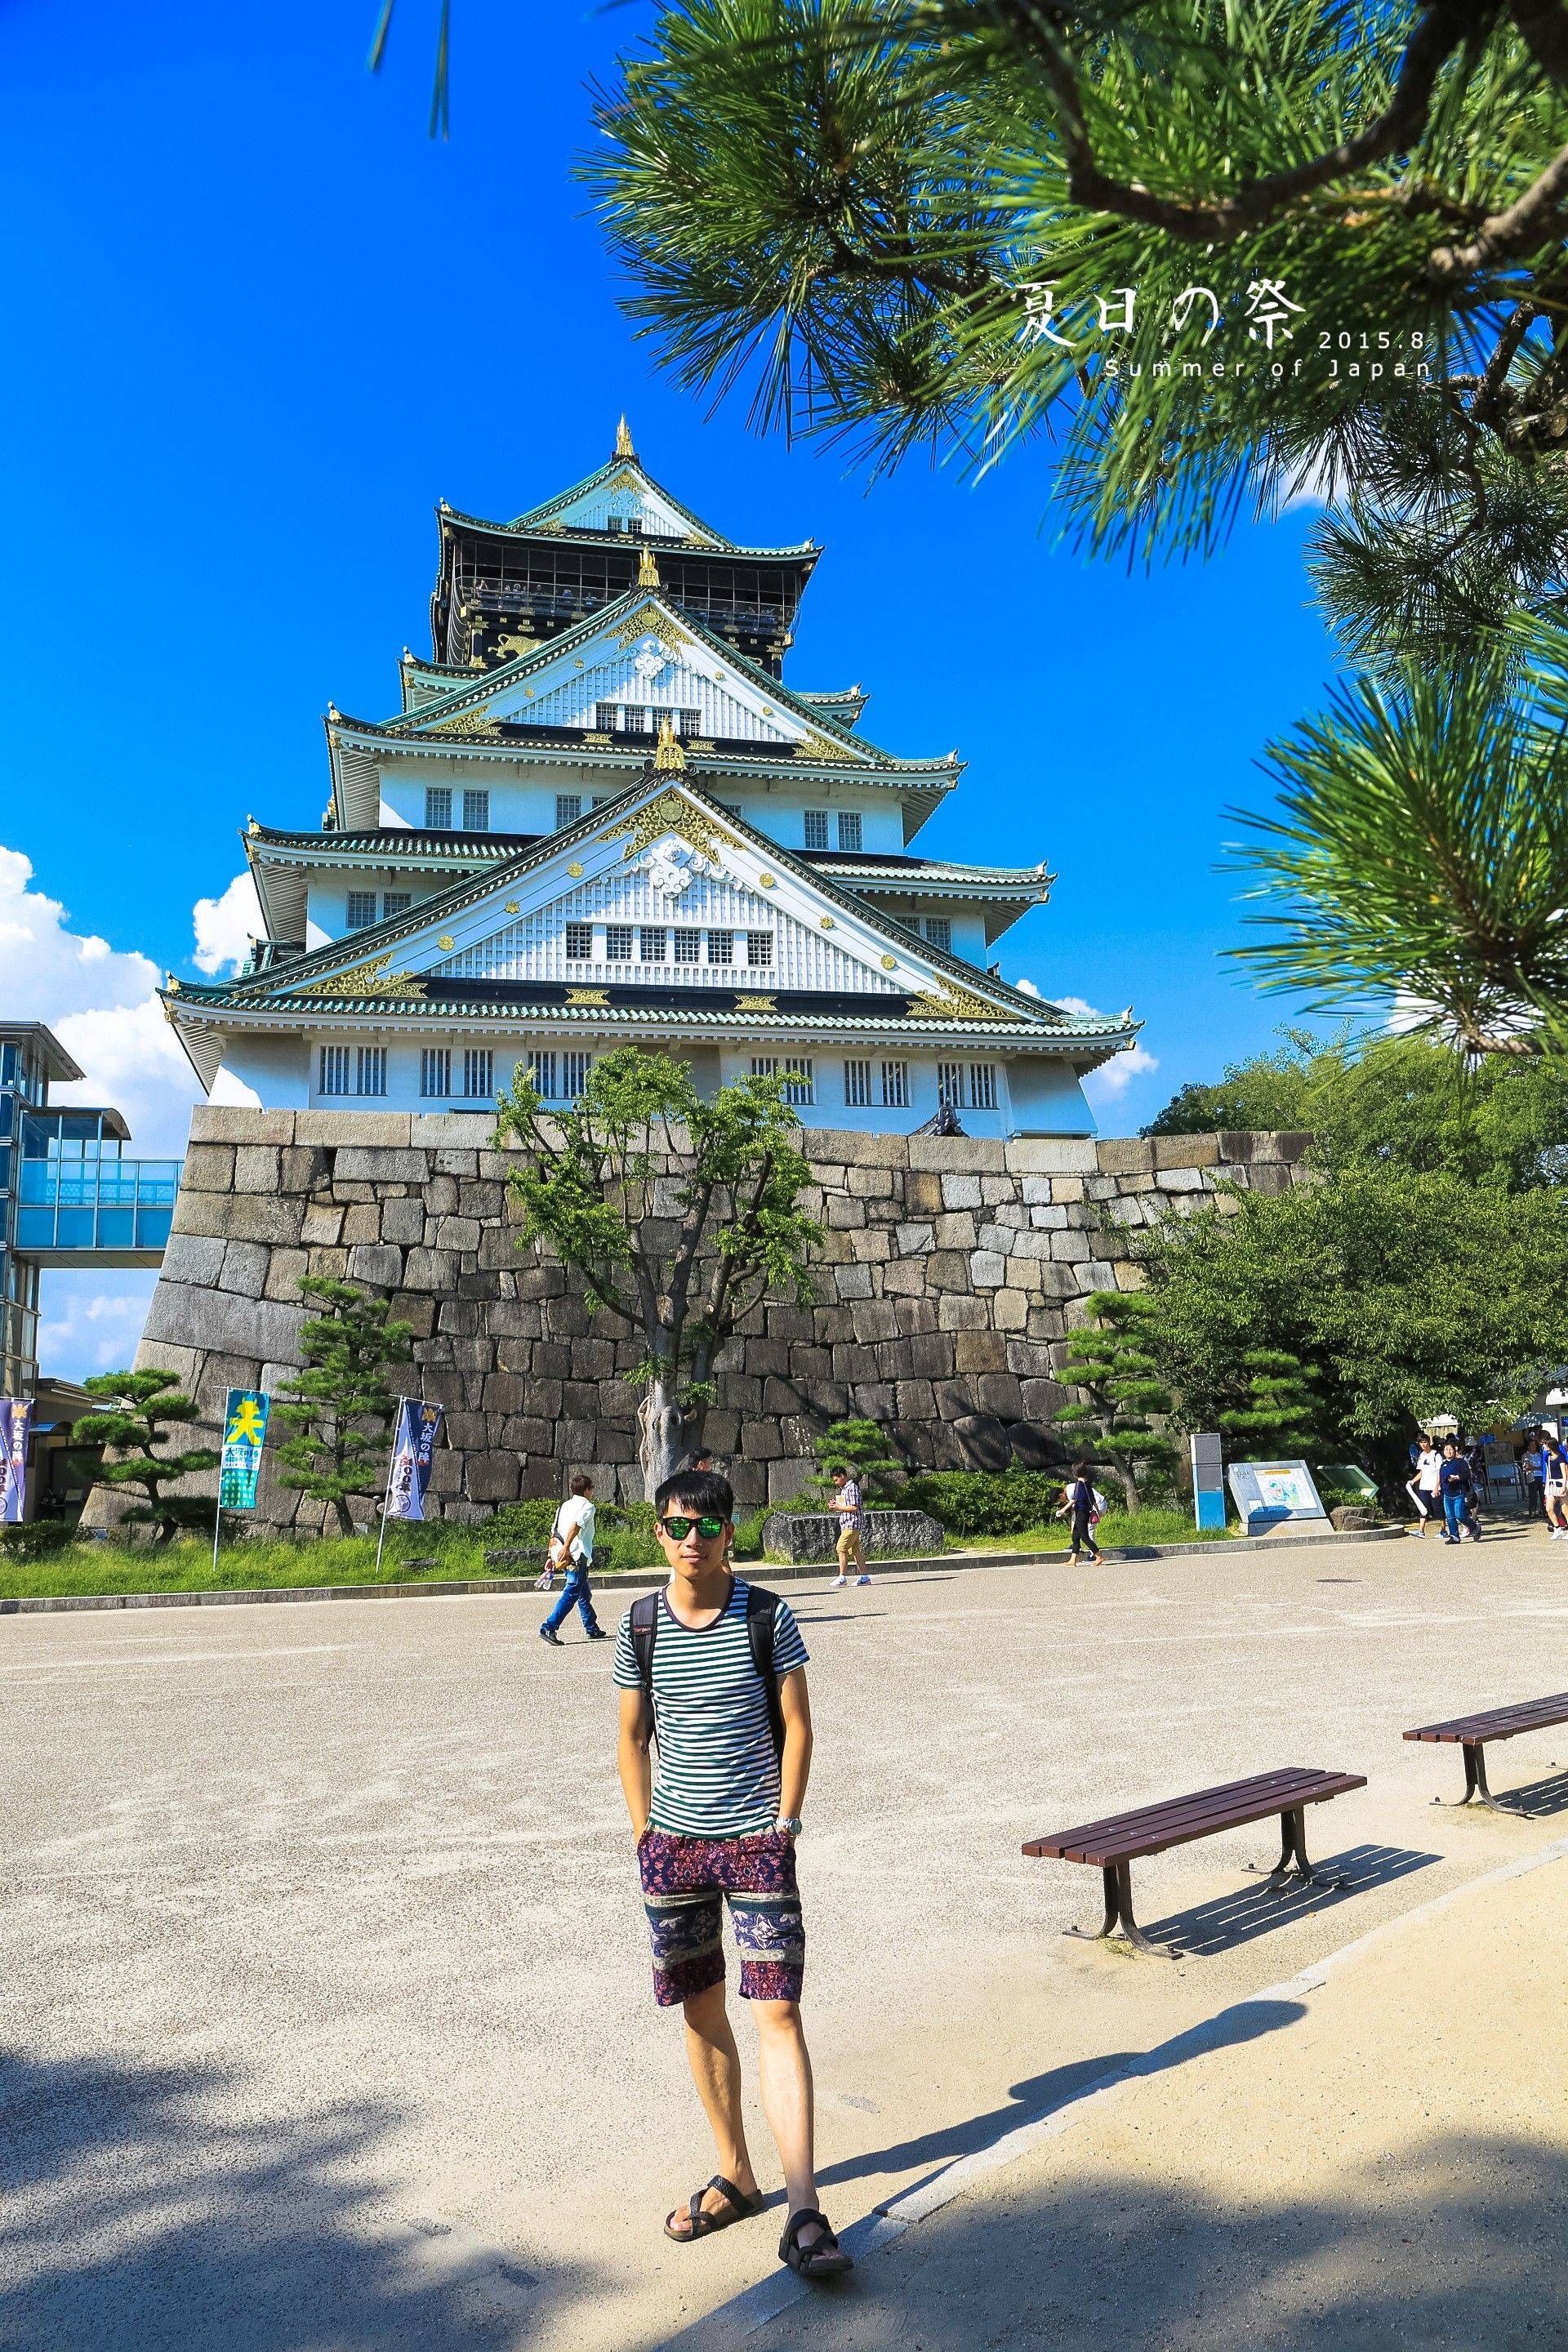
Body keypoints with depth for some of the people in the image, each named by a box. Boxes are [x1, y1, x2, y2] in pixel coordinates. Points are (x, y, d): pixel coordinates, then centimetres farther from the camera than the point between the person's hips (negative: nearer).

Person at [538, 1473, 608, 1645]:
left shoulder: (565, 1506, 19)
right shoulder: (587, 1506, -5)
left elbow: (554, 1533, 18)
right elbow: (576, 1525, -23)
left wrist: (552, 1556, 20)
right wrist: (566, 1547, -33)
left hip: (565, 1558, 9)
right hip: (578, 1557, -9)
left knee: (584, 1594, 20)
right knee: (570, 1594, -10)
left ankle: (592, 1629, 29)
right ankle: (548, 1628, -17)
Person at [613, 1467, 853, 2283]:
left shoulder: (767, 1617, -7)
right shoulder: (640, 1626, -2)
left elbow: (797, 1727, -1)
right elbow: (631, 1738, 8)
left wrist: (783, 1823, -5)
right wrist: (645, 1834, 4)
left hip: (756, 1841, -2)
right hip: (672, 1844, 3)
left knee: (778, 2011, -7)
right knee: (701, 2011, 13)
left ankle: (803, 2215, -1)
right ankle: (735, 2177, 30)